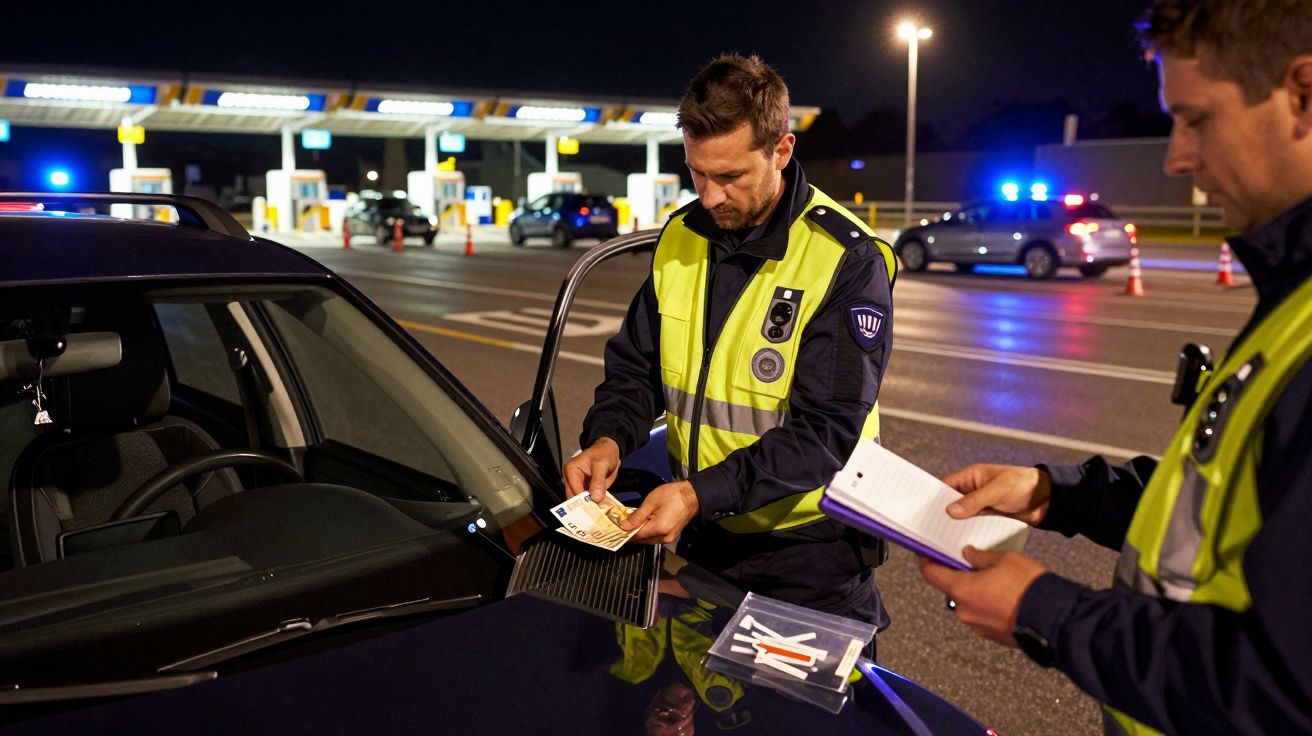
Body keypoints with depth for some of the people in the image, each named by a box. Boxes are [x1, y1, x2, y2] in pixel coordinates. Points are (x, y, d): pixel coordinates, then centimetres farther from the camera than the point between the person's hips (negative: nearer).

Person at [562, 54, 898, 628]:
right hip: (697, 540, 5)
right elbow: (635, 368, 7)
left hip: (807, 555, -5)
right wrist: (606, 440, -14)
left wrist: (701, 492, -30)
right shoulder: (680, 237, 0)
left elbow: (826, 429, -21)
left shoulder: (848, 261, -17)